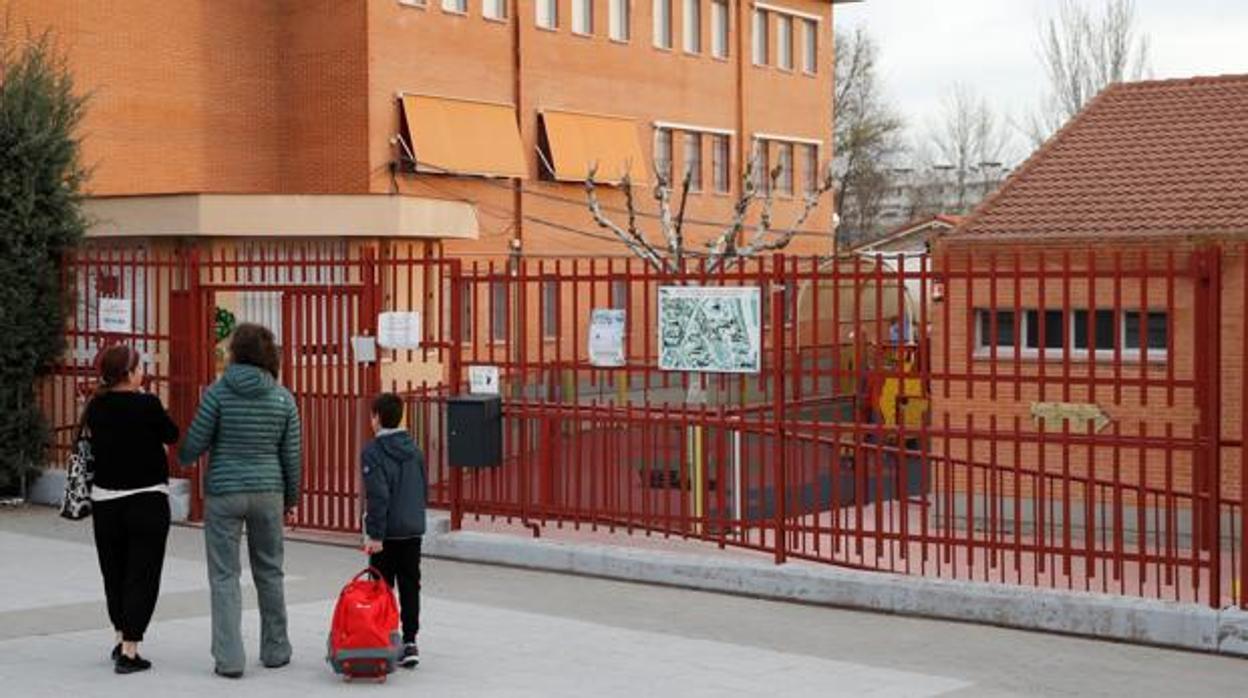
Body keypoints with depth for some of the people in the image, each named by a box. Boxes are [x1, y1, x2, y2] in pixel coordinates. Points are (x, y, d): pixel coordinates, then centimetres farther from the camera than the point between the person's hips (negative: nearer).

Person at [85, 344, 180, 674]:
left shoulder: (95, 408, -1)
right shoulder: (147, 405, -15)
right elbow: (172, 436, -2)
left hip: (105, 501, 5)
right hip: (147, 500, -5)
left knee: (114, 572, 18)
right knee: (142, 574, 2)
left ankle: (122, 640, 29)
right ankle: (128, 652, -2)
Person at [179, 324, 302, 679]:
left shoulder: (219, 392, -10)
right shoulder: (282, 397, -1)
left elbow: (195, 443, -7)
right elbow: (291, 454, 3)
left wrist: (182, 457, 17)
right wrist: (291, 496, 16)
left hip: (223, 492, -3)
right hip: (267, 491, 3)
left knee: (225, 576, 2)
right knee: (269, 572, 15)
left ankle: (229, 658, -3)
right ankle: (275, 650, 23)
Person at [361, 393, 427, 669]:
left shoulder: (373, 452, -12)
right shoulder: (415, 450, 9)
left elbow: (378, 496, -18)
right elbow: (424, 489, 14)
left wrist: (375, 534, -16)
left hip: (387, 533, -5)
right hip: (414, 531, 5)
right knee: (410, 586, 7)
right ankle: (409, 642, 6)